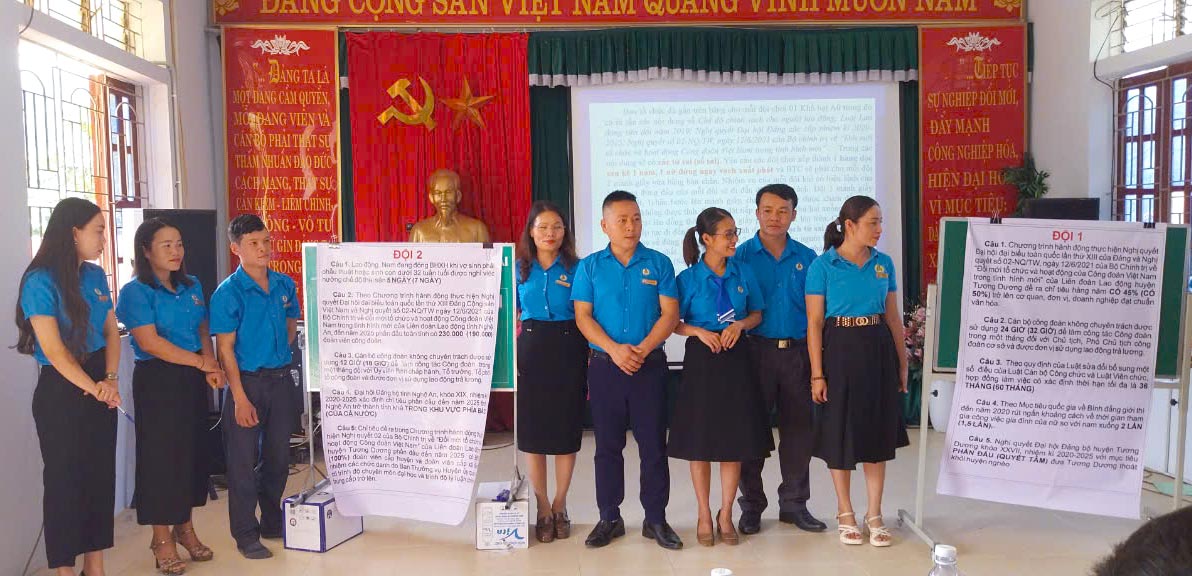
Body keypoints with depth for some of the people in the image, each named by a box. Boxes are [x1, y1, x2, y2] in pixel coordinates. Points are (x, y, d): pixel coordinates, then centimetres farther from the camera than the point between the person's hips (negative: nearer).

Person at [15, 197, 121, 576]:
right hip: (61, 391, -6)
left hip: (100, 386, 6)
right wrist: (94, 388, -16)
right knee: (65, 479, 4)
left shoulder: (96, 276, 6)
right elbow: (54, 349, -17)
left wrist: (111, 380, -8)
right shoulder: (40, 281, -13)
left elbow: (111, 332, 7)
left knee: (101, 474, 10)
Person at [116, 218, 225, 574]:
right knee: (161, 454, 0)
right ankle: (162, 540, 12)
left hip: (193, 379, 6)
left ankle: (185, 528, 27)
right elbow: (150, 342, -17)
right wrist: (201, 362, -15)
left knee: (193, 450, 11)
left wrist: (211, 366, -5)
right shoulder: (136, 292, -8)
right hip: (158, 380, -6)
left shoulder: (192, 286, 11)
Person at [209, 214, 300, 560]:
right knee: (244, 460, 3)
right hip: (248, 381, -5)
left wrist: (278, 355, 5)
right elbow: (225, 348, -12)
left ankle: (273, 522, 32)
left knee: (278, 455, 15)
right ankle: (246, 534, 15)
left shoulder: (284, 285, 4)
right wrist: (240, 397, -16)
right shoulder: (228, 292, -11)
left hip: (281, 379, 5)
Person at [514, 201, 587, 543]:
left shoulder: (576, 268, 1)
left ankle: (560, 504, 21)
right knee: (532, 430, 4)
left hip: (568, 351, -1)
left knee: (567, 429, 5)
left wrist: (589, 362, -7)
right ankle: (543, 507, 17)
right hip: (531, 351, 1)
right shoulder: (519, 269, 6)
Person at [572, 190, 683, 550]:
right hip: (605, 367, 1)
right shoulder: (590, 267, 4)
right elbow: (582, 316, -2)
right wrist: (614, 349, -15)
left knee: (653, 445, 4)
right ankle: (609, 518, 20)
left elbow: (670, 313, -2)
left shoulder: (658, 264, 3)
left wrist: (642, 349, -15)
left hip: (650, 366, 0)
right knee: (608, 446, 9)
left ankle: (656, 519, 16)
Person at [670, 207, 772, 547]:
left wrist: (740, 324, -9)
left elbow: (757, 314, 11)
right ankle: (704, 516, 19)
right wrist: (699, 331, -16)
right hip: (701, 359, -2)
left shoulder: (743, 273, 3)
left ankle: (726, 515, 20)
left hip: (735, 358, 3)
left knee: (735, 440, 5)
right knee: (700, 440, 4)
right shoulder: (689, 278, -4)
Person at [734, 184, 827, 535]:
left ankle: (794, 503, 22)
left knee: (799, 427, 8)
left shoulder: (806, 258, 8)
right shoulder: (741, 256, 1)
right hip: (757, 351, -2)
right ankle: (751, 506, 16)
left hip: (798, 352, 2)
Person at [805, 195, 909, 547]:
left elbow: (893, 317, 11)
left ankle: (875, 515, 20)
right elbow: (814, 322, -8)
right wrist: (817, 374, -12)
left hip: (878, 350, 4)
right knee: (841, 432, 5)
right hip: (840, 350, -4)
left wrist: (902, 362, 9)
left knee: (878, 430, 8)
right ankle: (845, 513, 21)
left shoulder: (884, 263, 5)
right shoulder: (823, 265, -7)